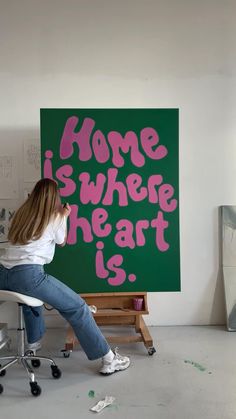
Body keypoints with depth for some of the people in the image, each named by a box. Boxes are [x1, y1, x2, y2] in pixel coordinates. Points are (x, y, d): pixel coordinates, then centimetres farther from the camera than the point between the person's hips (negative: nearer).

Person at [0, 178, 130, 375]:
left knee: (31, 290, 40)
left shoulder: (22, 212, 20)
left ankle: (34, 341, 49)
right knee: (77, 307, 5)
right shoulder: (56, 216, 6)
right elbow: (61, 242, 21)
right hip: (27, 274, -7)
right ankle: (108, 359, 9)